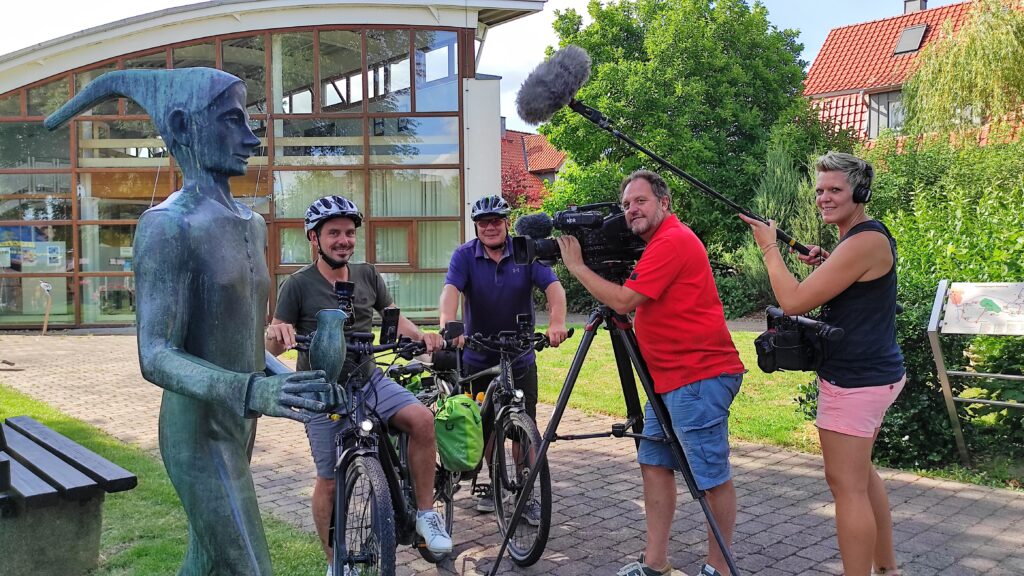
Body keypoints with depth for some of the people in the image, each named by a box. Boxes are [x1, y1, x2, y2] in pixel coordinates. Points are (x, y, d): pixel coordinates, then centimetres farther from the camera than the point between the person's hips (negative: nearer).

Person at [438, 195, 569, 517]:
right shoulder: (465, 256, -6)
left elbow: (553, 286, -17)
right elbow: (451, 291, -21)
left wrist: (557, 321, -36)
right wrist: (447, 328, -41)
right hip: (478, 359, 0)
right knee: (484, 428, 10)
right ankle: (490, 483, 29)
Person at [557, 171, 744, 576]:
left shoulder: (673, 240, -14)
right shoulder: (658, 243, 19)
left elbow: (623, 301, -19)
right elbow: (633, 301, 22)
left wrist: (576, 266, -8)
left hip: (698, 376, -11)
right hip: (670, 377, 11)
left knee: (712, 474, -2)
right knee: (655, 463, 12)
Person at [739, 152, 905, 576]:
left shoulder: (866, 240, -19)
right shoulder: (866, 236, 13)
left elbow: (794, 301, -22)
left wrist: (769, 247, -10)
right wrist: (826, 264, 6)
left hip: (855, 380, -11)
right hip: (873, 373, 11)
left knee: (847, 484, -6)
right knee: (860, 474, 21)